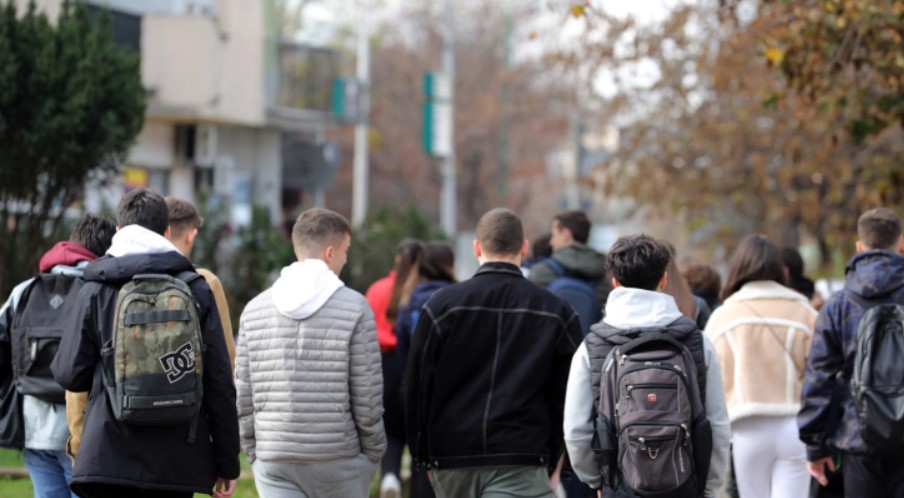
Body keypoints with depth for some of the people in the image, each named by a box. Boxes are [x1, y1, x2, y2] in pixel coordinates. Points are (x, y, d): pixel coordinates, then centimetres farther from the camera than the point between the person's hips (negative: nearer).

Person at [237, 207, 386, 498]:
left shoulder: (255, 309, 5)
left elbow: (243, 395, 6)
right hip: (339, 460, -2)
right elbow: (367, 394, -6)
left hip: (273, 461, 2)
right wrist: (373, 452, 7)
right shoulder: (354, 307, -6)